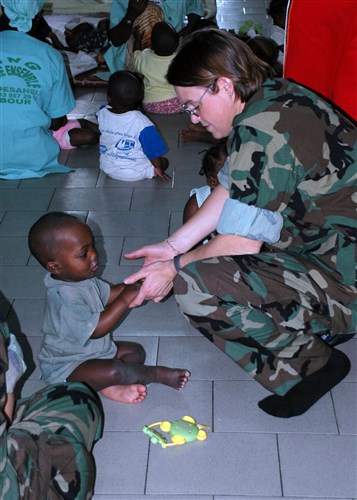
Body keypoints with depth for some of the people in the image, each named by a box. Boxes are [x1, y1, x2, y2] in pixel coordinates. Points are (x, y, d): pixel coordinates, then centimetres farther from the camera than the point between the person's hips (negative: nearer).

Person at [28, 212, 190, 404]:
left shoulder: (81, 278, -1)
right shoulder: (65, 299, -32)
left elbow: (109, 293, 8)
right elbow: (96, 329, -33)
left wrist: (135, 285, -11)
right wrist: (125, 299, -32)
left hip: (93, 351, 10)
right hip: (66, 368, -10)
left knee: (136, 351, 7)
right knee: (113, 371, -31)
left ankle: (109, 387, -15)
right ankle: (159, 374, -6)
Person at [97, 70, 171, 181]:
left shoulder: (101, 114, -16)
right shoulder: (141, 123, -28)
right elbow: (154, 151, -19)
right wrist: (158, 168, -1)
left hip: (107, 169, 4)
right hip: (135, 174, -4)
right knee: (164, 162, 17)